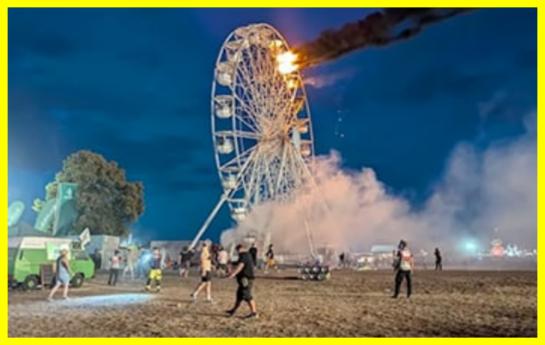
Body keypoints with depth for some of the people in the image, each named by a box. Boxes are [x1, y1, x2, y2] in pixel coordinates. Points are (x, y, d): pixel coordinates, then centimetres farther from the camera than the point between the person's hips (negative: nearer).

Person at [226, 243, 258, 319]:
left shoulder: (244, 256, -15)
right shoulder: (247, 255, 17)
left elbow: (240, 266, -30)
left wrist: (233, 274, -40)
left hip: (245, 279, -11)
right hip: (245, 279, 11)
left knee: (247, 296, -7)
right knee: (239, 295, 17)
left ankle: (254, 313, -4)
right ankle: (233, 310, 26)